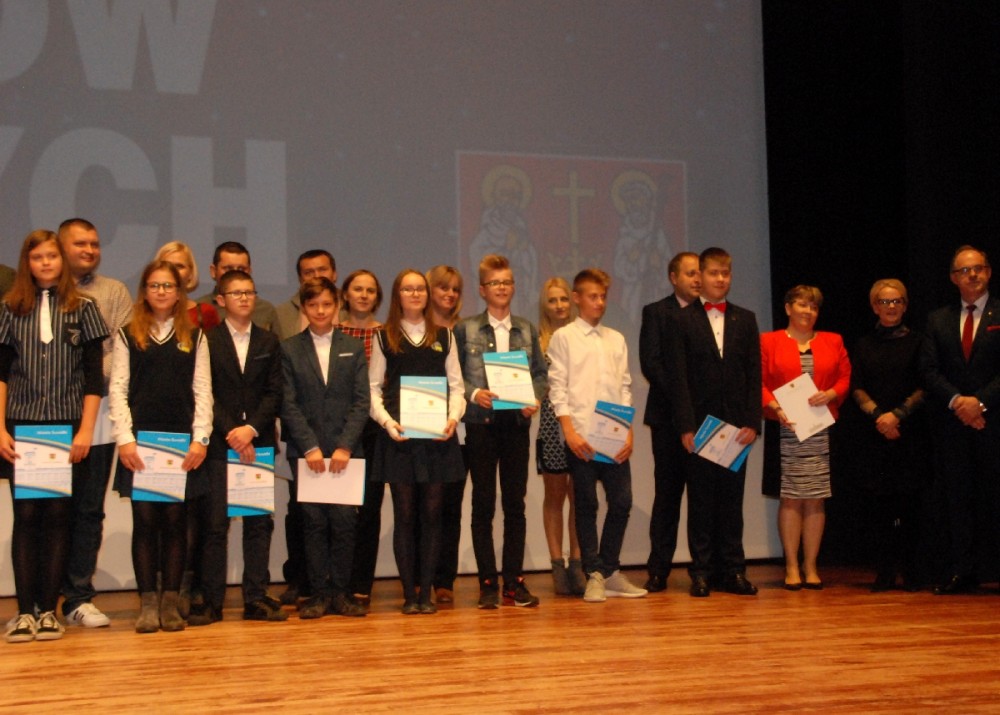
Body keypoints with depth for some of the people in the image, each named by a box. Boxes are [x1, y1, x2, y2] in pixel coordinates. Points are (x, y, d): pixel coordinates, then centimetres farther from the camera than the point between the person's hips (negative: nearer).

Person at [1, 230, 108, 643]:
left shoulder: (82, 309, 5)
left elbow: (93, 376, 2)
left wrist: (85, 431, -6)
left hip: (66, 427, 0)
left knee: (58, 516, 0)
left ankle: (48, 610, 5)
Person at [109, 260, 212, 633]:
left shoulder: (194, 337, 10)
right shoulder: (128, 336, 8)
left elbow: (202, 390, 6)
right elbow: (117, 389, 2)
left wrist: (200, 438, -4)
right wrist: (124, 439, -8)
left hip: (181, 442, 1)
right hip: (140, 441, -1)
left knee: (175, 520, 1)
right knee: (145, 519, -1)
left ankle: (170, 602, 6)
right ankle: (148, 602, 3)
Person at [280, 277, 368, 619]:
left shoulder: (354, 348, 9)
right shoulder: (290, 349, 6)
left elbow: (361, 401, 2)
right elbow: (288, 404, 0)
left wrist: (345, 446, -9)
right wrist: (310, 447, -10)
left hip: (345, 451, 1)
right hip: (305, 451, -1)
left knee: (344, 521, -1)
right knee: (313, 522, 1)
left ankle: (340, 591, 7)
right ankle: (318, 593, 7)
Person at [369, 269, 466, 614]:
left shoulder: (444, 336, 12)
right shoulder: (384, 338, 8)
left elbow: (456, 384, 9)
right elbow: (373, 387, 5)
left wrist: (454, 417, -8)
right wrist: (386, 420, -12)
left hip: (437, 436, 1)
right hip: (399, 436, -1)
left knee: (432, 514, 2)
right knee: (404, 514, 0)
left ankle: (426, 592, 7)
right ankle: (409, 594, 4)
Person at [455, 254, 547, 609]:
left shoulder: (527, 330, 11)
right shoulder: (466, 329, 3)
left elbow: (541, 373, 11)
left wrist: (536, 398, -7)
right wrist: (473, 394, -16)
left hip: (517, 423, 2)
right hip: (481, 423, -2)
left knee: (515, 504, 4)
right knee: (483, 505, 1)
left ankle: (514, 581, 10)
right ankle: (488, 583, 6)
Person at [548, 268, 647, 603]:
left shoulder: (616, 340, 16)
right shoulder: (563, 337, 3)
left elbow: (625, 388, 14)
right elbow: (557, 388, -3)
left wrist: (628, 432, 3)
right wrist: (570, 431, -12)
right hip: (582, 436, -4)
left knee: (621, 502, 3)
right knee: (586, 504, 0)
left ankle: (609, 570, 16)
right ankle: (594, 575, 7)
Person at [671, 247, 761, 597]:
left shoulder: (745, 319, 12)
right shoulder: (682, 319, 2)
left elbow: (754, 375, 8)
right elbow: (679, 378, -3)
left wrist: (752, 423, -2)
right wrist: (685, 426, -10)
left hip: (736, 425, 3)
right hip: (699, 424, -2)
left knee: (732, 499, 6)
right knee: (700, 500, 2)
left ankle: (733, 571, 11)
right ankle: (701, 572, 7)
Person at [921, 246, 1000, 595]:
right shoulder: (938, 320, 14)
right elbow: (929, 370, 5)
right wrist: (957, 401, -10)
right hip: (952, 423, 3)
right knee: (957, 498, 2)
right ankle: (962, 572, 5)